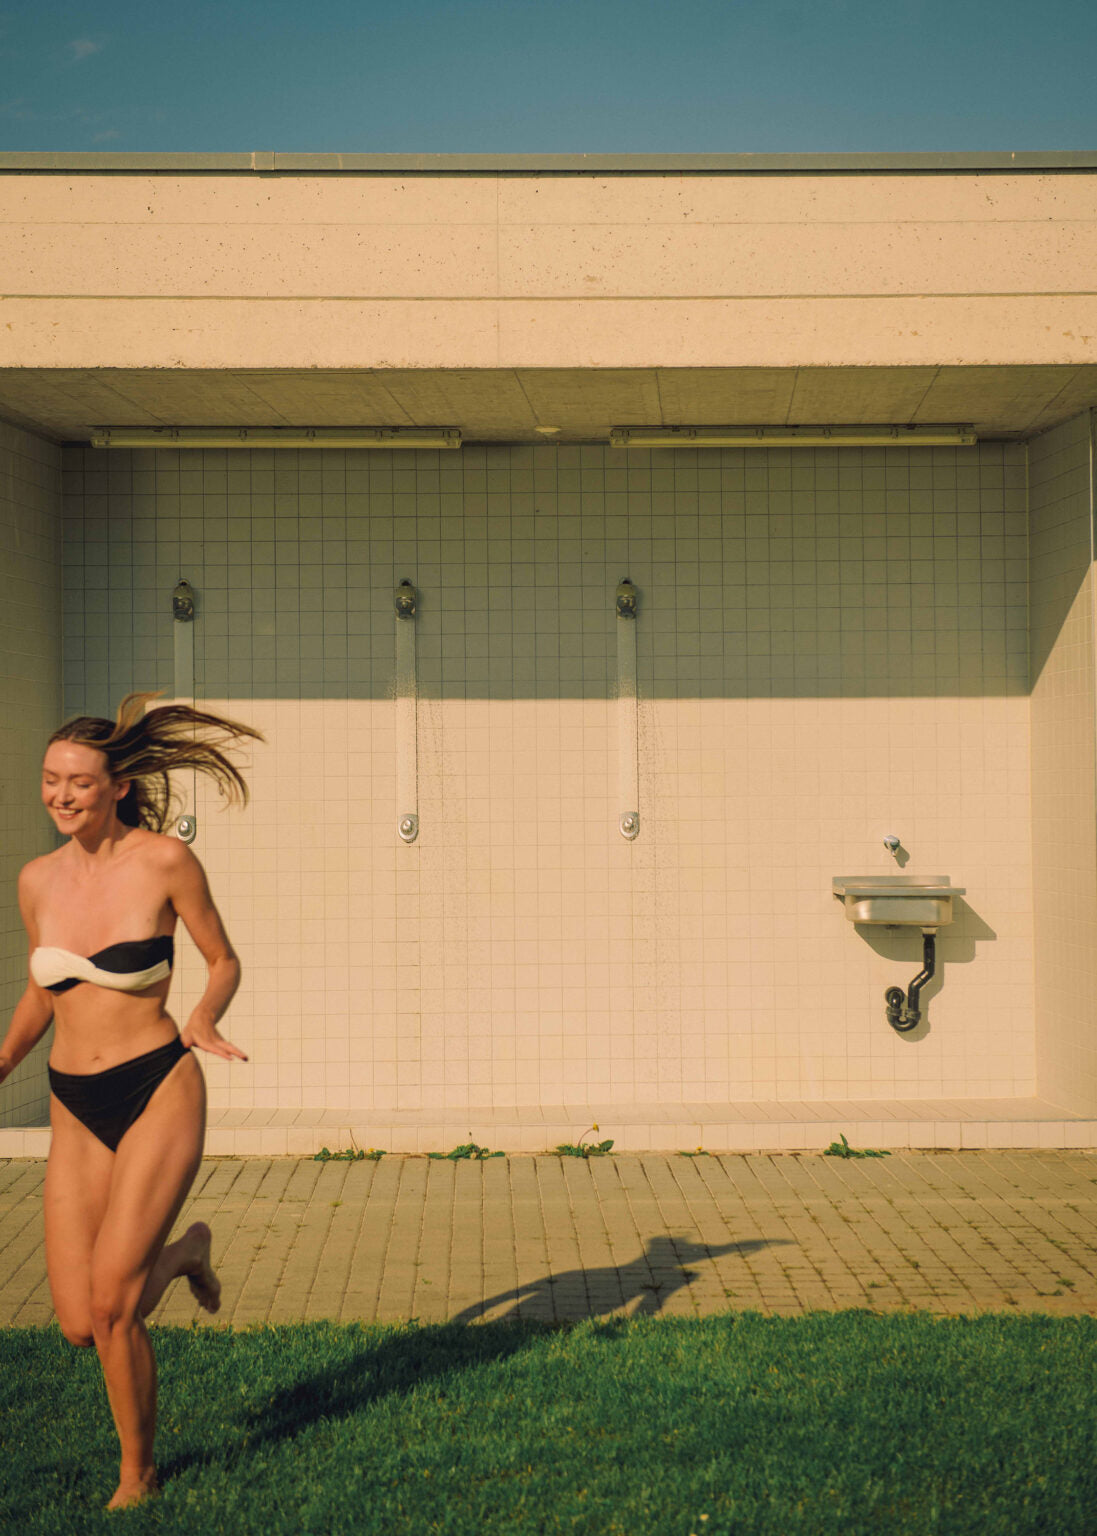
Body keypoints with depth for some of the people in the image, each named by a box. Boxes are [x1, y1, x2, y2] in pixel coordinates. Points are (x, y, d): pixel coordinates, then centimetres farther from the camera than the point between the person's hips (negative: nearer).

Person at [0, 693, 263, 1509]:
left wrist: (205, 1017, -16)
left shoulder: (165, 860, -8)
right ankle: (182, 1253, 33)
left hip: (159, 1092, -5)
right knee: (79, 1324, 0)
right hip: (76, 1111, 5)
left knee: (110, 1303, -13)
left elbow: (225, 961, 2)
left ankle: (138, 1474, 14)